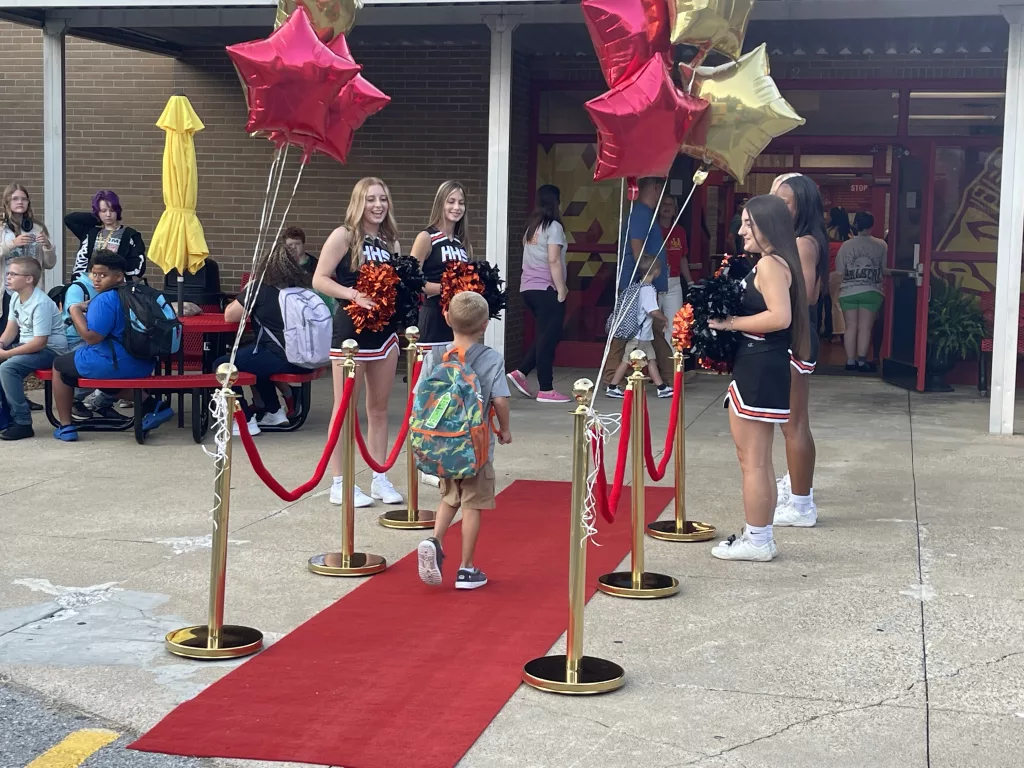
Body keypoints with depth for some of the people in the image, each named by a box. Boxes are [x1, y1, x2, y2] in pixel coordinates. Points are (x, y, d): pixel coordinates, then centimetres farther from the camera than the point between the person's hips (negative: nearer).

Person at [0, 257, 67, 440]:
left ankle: (22, 423, -20)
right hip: (27, 345, 9)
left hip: (50, 349, -9)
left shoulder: (40, 303, -23)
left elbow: (40, 342, -26)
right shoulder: (16, 298, 4)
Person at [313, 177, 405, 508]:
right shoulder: (344, 236, -6)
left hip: (385, 329, 6)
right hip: (351, 328, -6)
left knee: (379, 408, 11)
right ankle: (339, 484, 6)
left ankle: (380, 479, 19)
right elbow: (320, 279, -12)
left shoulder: (391, 243, 11)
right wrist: (353, 294, -24)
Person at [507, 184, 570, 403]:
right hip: (546, 289, -8)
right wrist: (561, 289, -13)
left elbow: (530, 258, 12)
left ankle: (521, 372, 6)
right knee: (548, 338, -3)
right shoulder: (554, 227, -9)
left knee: (543, 336, 17)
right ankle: (546, 390, -1)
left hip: (528, 288, 8)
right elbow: (553, 260, -17)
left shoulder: (532, 227, 14)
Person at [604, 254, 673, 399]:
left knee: (651, 359, 11)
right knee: (627, 360, -2)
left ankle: (661, 387, 15)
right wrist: (665, 319, -9)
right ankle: (612, 387, 5)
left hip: (643, 334, 9)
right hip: (639, 334, -9)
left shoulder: (638, 286, 7)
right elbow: (654, 311, -25)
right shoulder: (648, 290, -21)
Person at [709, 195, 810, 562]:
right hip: (767, 366, 11)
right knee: (759, 460, 16)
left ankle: (756, 541, 5)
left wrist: (730, 322, -19)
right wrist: (731, 319, 9)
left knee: (751, 460, -2)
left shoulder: (768, 264, -16)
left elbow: (779, 317, -27)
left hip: (758, 369, -11)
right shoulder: (778, 263, 15)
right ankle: (760, 537, 22)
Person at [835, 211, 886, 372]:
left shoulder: (846, 246, 0)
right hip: (871, 292, -1)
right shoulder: (881, 245, -3)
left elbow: (839, 274, 2)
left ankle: (850, 361, 7)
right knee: (865, 327, 1)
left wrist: (838, 282, 21)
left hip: (848, 292, 1)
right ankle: (862, 361, -2)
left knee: (851, 326, 7)